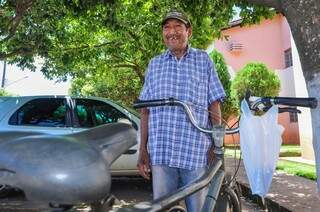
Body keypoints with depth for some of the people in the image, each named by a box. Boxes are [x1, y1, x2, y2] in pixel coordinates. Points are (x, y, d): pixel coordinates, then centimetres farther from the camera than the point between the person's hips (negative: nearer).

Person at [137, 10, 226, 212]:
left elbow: (214, 106, 5)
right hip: (161, 152, 2)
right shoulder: (155, 64, 12)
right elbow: (146, 110, 10)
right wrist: (143, 149, 7)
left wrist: (217, 145, -2)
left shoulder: (203, 60, 7)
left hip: (197, 152, -1)